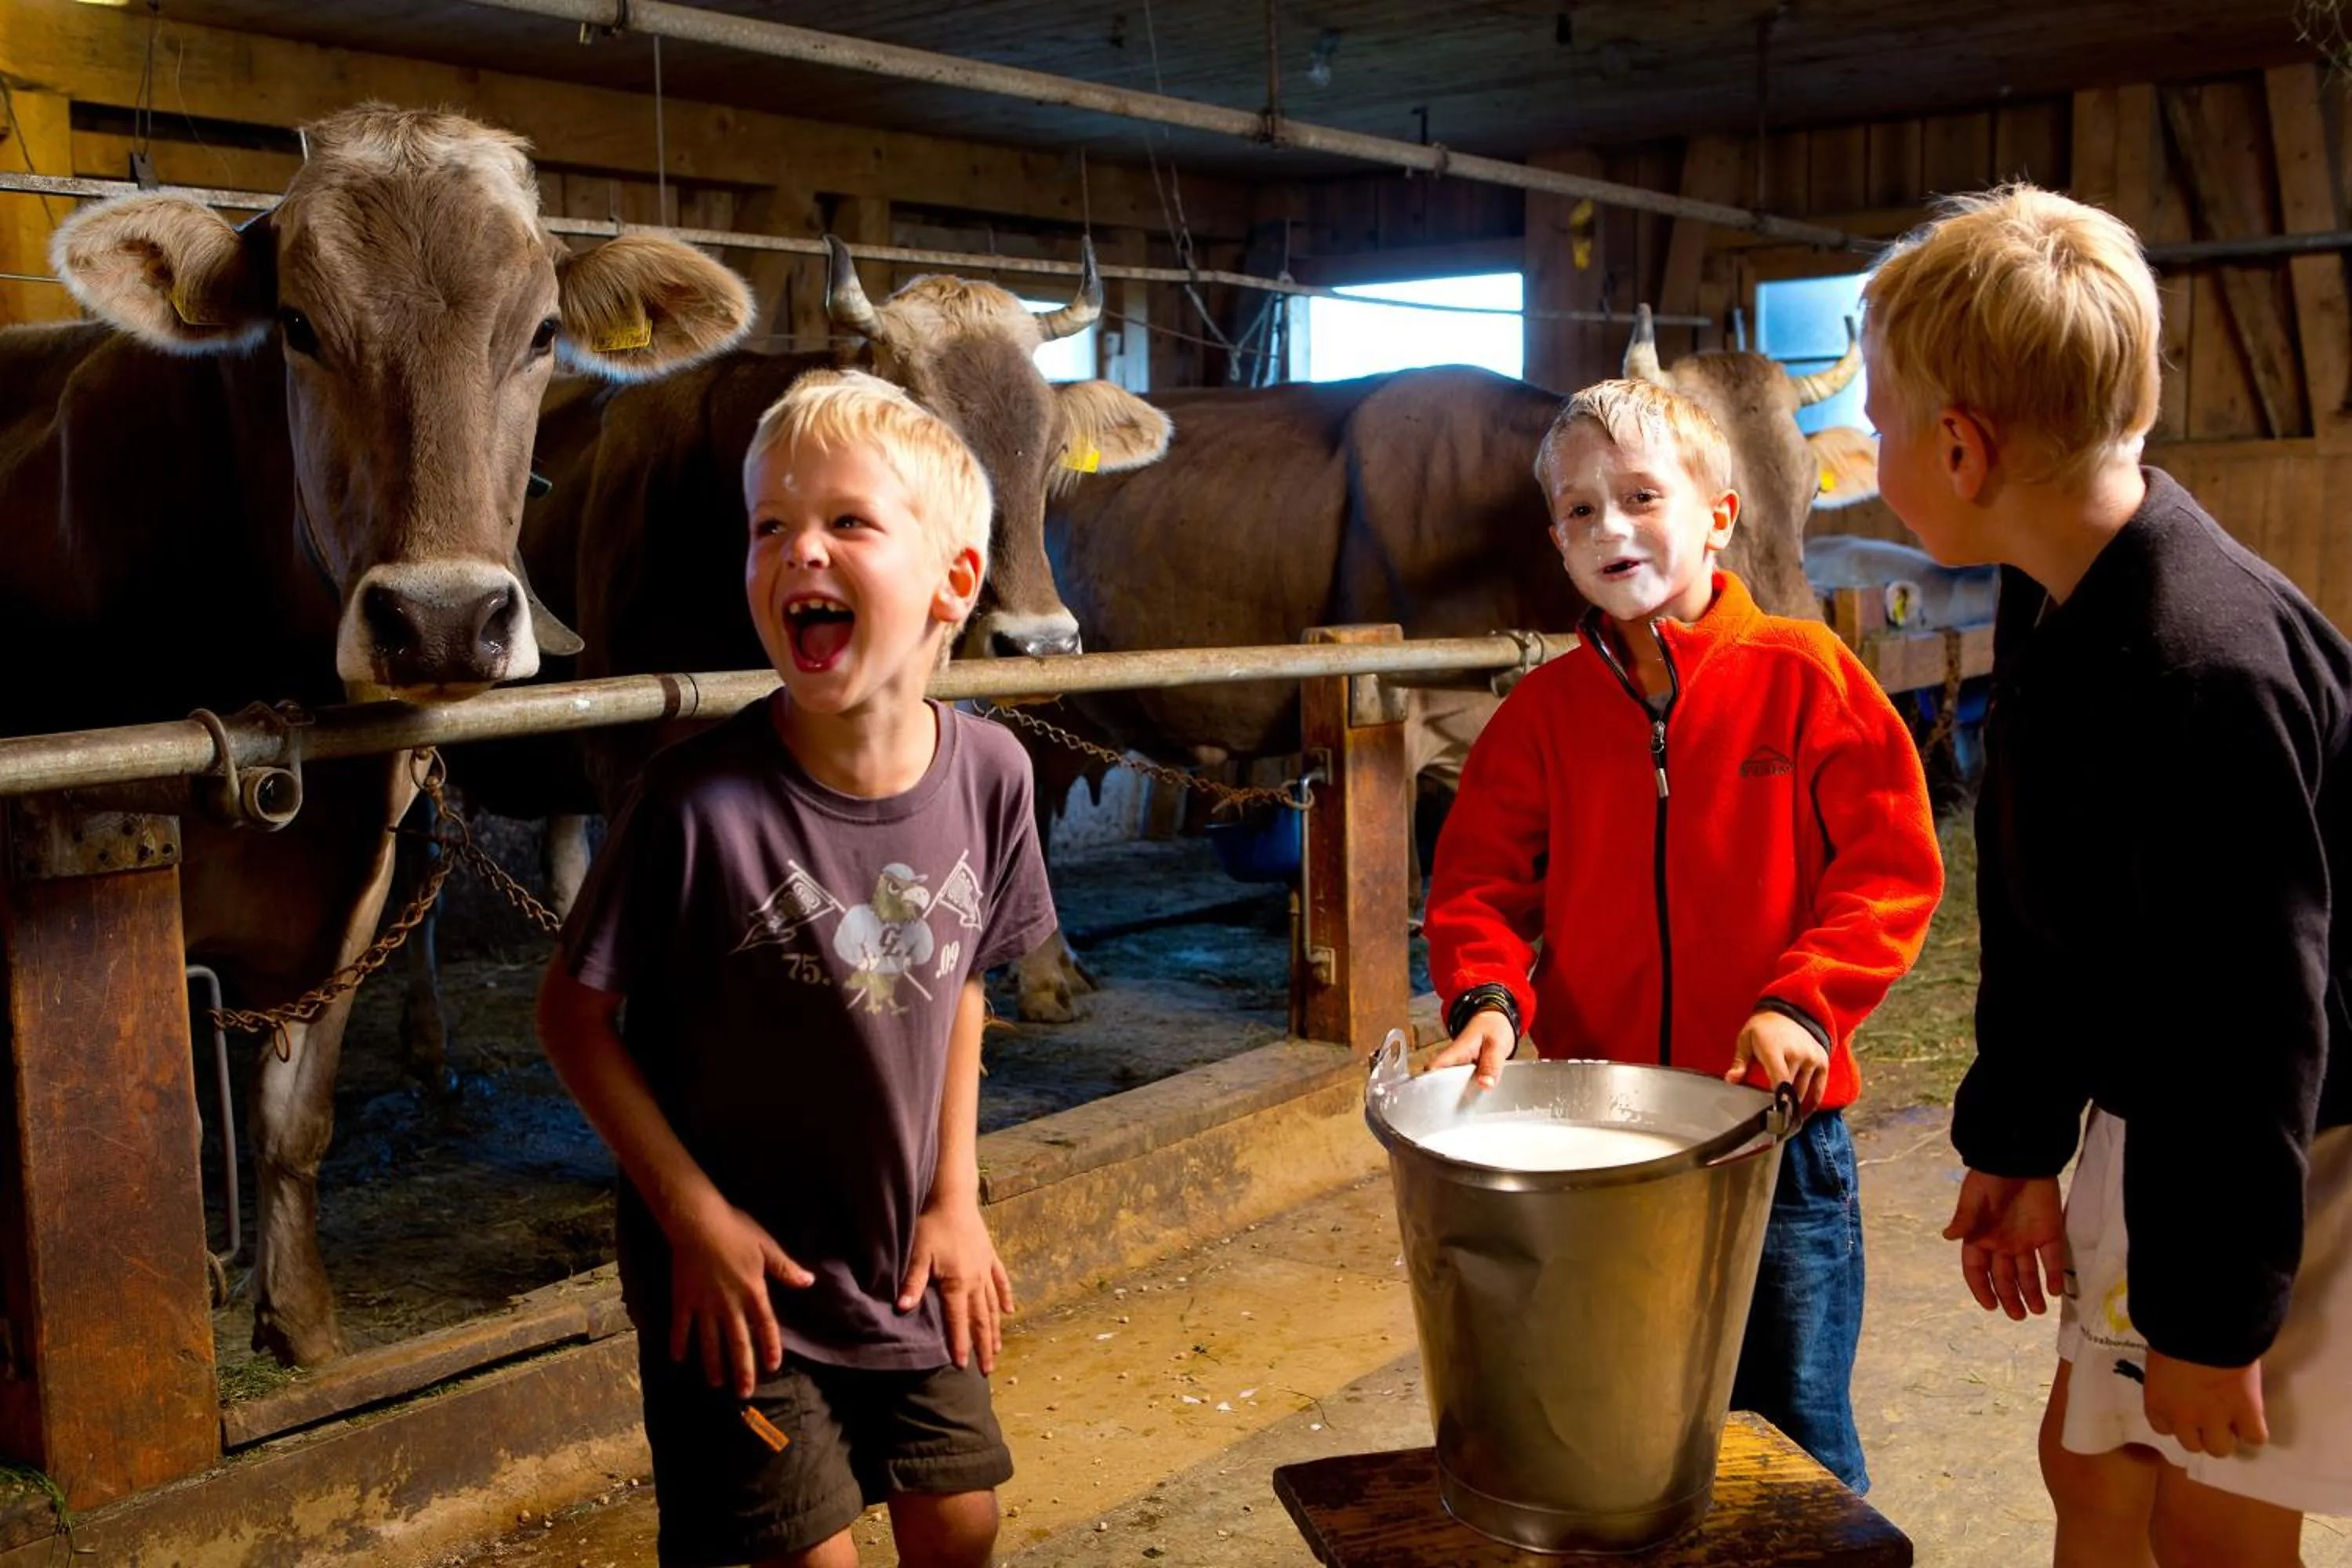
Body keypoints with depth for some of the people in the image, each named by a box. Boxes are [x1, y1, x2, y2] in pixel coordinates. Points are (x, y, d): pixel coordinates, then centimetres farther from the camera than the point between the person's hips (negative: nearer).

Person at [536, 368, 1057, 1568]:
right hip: (737, 1278, -4)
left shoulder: (988, 774, -11)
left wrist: (956, 1194, 3)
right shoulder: (702, 797, -25)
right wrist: (695, 1218, -14)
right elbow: (574, 1012, -13)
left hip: (905, 1264, 5)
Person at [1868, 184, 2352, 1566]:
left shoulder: (2205, 664, -31)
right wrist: (2017, 1147, 13)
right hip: (2157, 1112, 9)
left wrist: (2212, 1308, -16)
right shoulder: (2055, 610, -1)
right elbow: (2037, 918, 8)